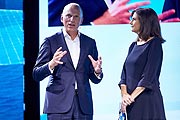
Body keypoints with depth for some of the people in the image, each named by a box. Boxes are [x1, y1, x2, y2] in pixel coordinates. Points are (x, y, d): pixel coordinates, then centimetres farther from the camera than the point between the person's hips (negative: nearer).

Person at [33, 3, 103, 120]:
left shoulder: (90, 43, 13)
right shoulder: (51, 41, 4)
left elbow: (95, 79, 15)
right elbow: (36, 75, 0)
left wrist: (97, 72, -8)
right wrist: (51, 65, -19)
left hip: (83, 106, 3)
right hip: (58, 106, -3)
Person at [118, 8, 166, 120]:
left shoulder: (154, 44, -7)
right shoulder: (134, 45, 14)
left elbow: (148, 77, -15)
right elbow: (125, 73, 8)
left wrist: (131, 97, -15)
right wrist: (124, 94, -8)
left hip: (147, 99, -6)